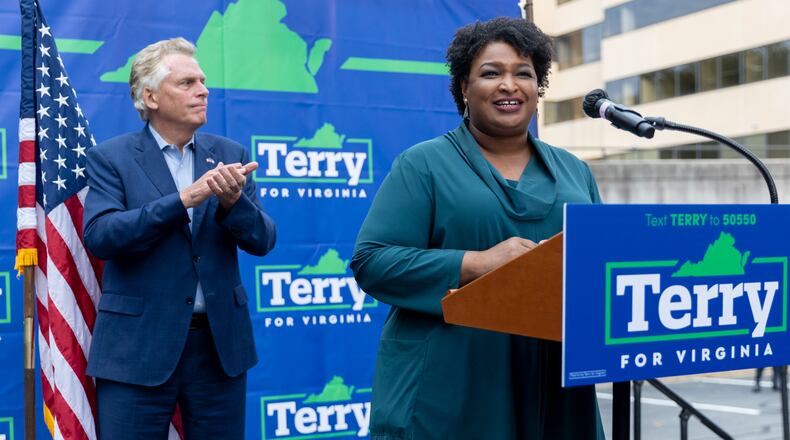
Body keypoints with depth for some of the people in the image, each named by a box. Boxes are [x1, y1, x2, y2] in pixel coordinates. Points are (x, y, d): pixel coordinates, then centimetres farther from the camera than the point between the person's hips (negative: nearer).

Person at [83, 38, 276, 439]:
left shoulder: (228, 155, 7)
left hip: (220, 343, 3)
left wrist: (233, 199, -20)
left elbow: (262, 241, 1)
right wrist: (184, 199, -22)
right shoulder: (110, 158, -1)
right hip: (138, 347, -3)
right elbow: (99, 236, -15)